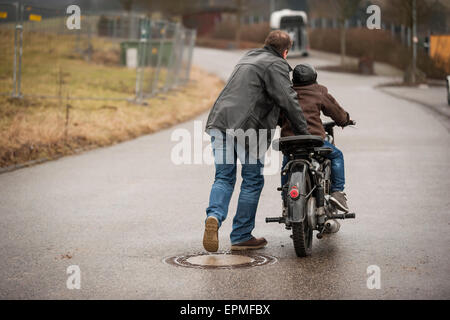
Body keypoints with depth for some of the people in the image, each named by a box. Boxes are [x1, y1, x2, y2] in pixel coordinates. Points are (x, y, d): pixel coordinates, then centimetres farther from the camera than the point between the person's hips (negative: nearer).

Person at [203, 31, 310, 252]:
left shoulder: (248, 58, 27)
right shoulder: (275, 65, 0)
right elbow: (288, 101, -9)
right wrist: (303, 132, -4)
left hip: (220, 121, 7)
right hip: (246, 126, -7)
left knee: (224, 177, 9)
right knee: (252, 181, 5)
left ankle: (214, 216, -17)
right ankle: (241, 236, 8)